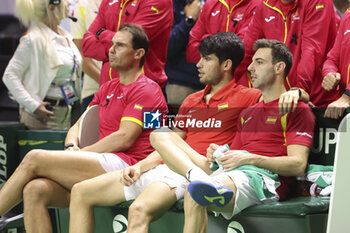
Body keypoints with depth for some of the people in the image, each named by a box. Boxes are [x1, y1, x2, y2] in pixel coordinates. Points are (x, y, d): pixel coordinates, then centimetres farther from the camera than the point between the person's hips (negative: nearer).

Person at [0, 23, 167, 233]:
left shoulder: (147, 90, 0)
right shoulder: (108, 89, 27)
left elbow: (124, 139, -11)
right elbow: (78, 126, 26)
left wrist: (80, 153, -5)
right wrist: (72, 147, 2)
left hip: (123, 164, -8)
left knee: (34, 159, -16)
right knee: (34, 190, -19)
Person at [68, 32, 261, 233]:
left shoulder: (244, 97, 4)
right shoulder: (191, 101, 26)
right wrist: (139, 167, 9)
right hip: (163, 169, 9)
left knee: (140, 210, -39)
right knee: (81, 192, 2)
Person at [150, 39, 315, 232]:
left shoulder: (298, 110, 6)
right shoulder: (247, 113, 33)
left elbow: (298, 165, -6)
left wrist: (249, 159, -14)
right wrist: (219, 154, 5)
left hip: (264, 178, -9)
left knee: (194, 195, -37)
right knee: (160, 136, -6)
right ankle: (200, 178, -34)